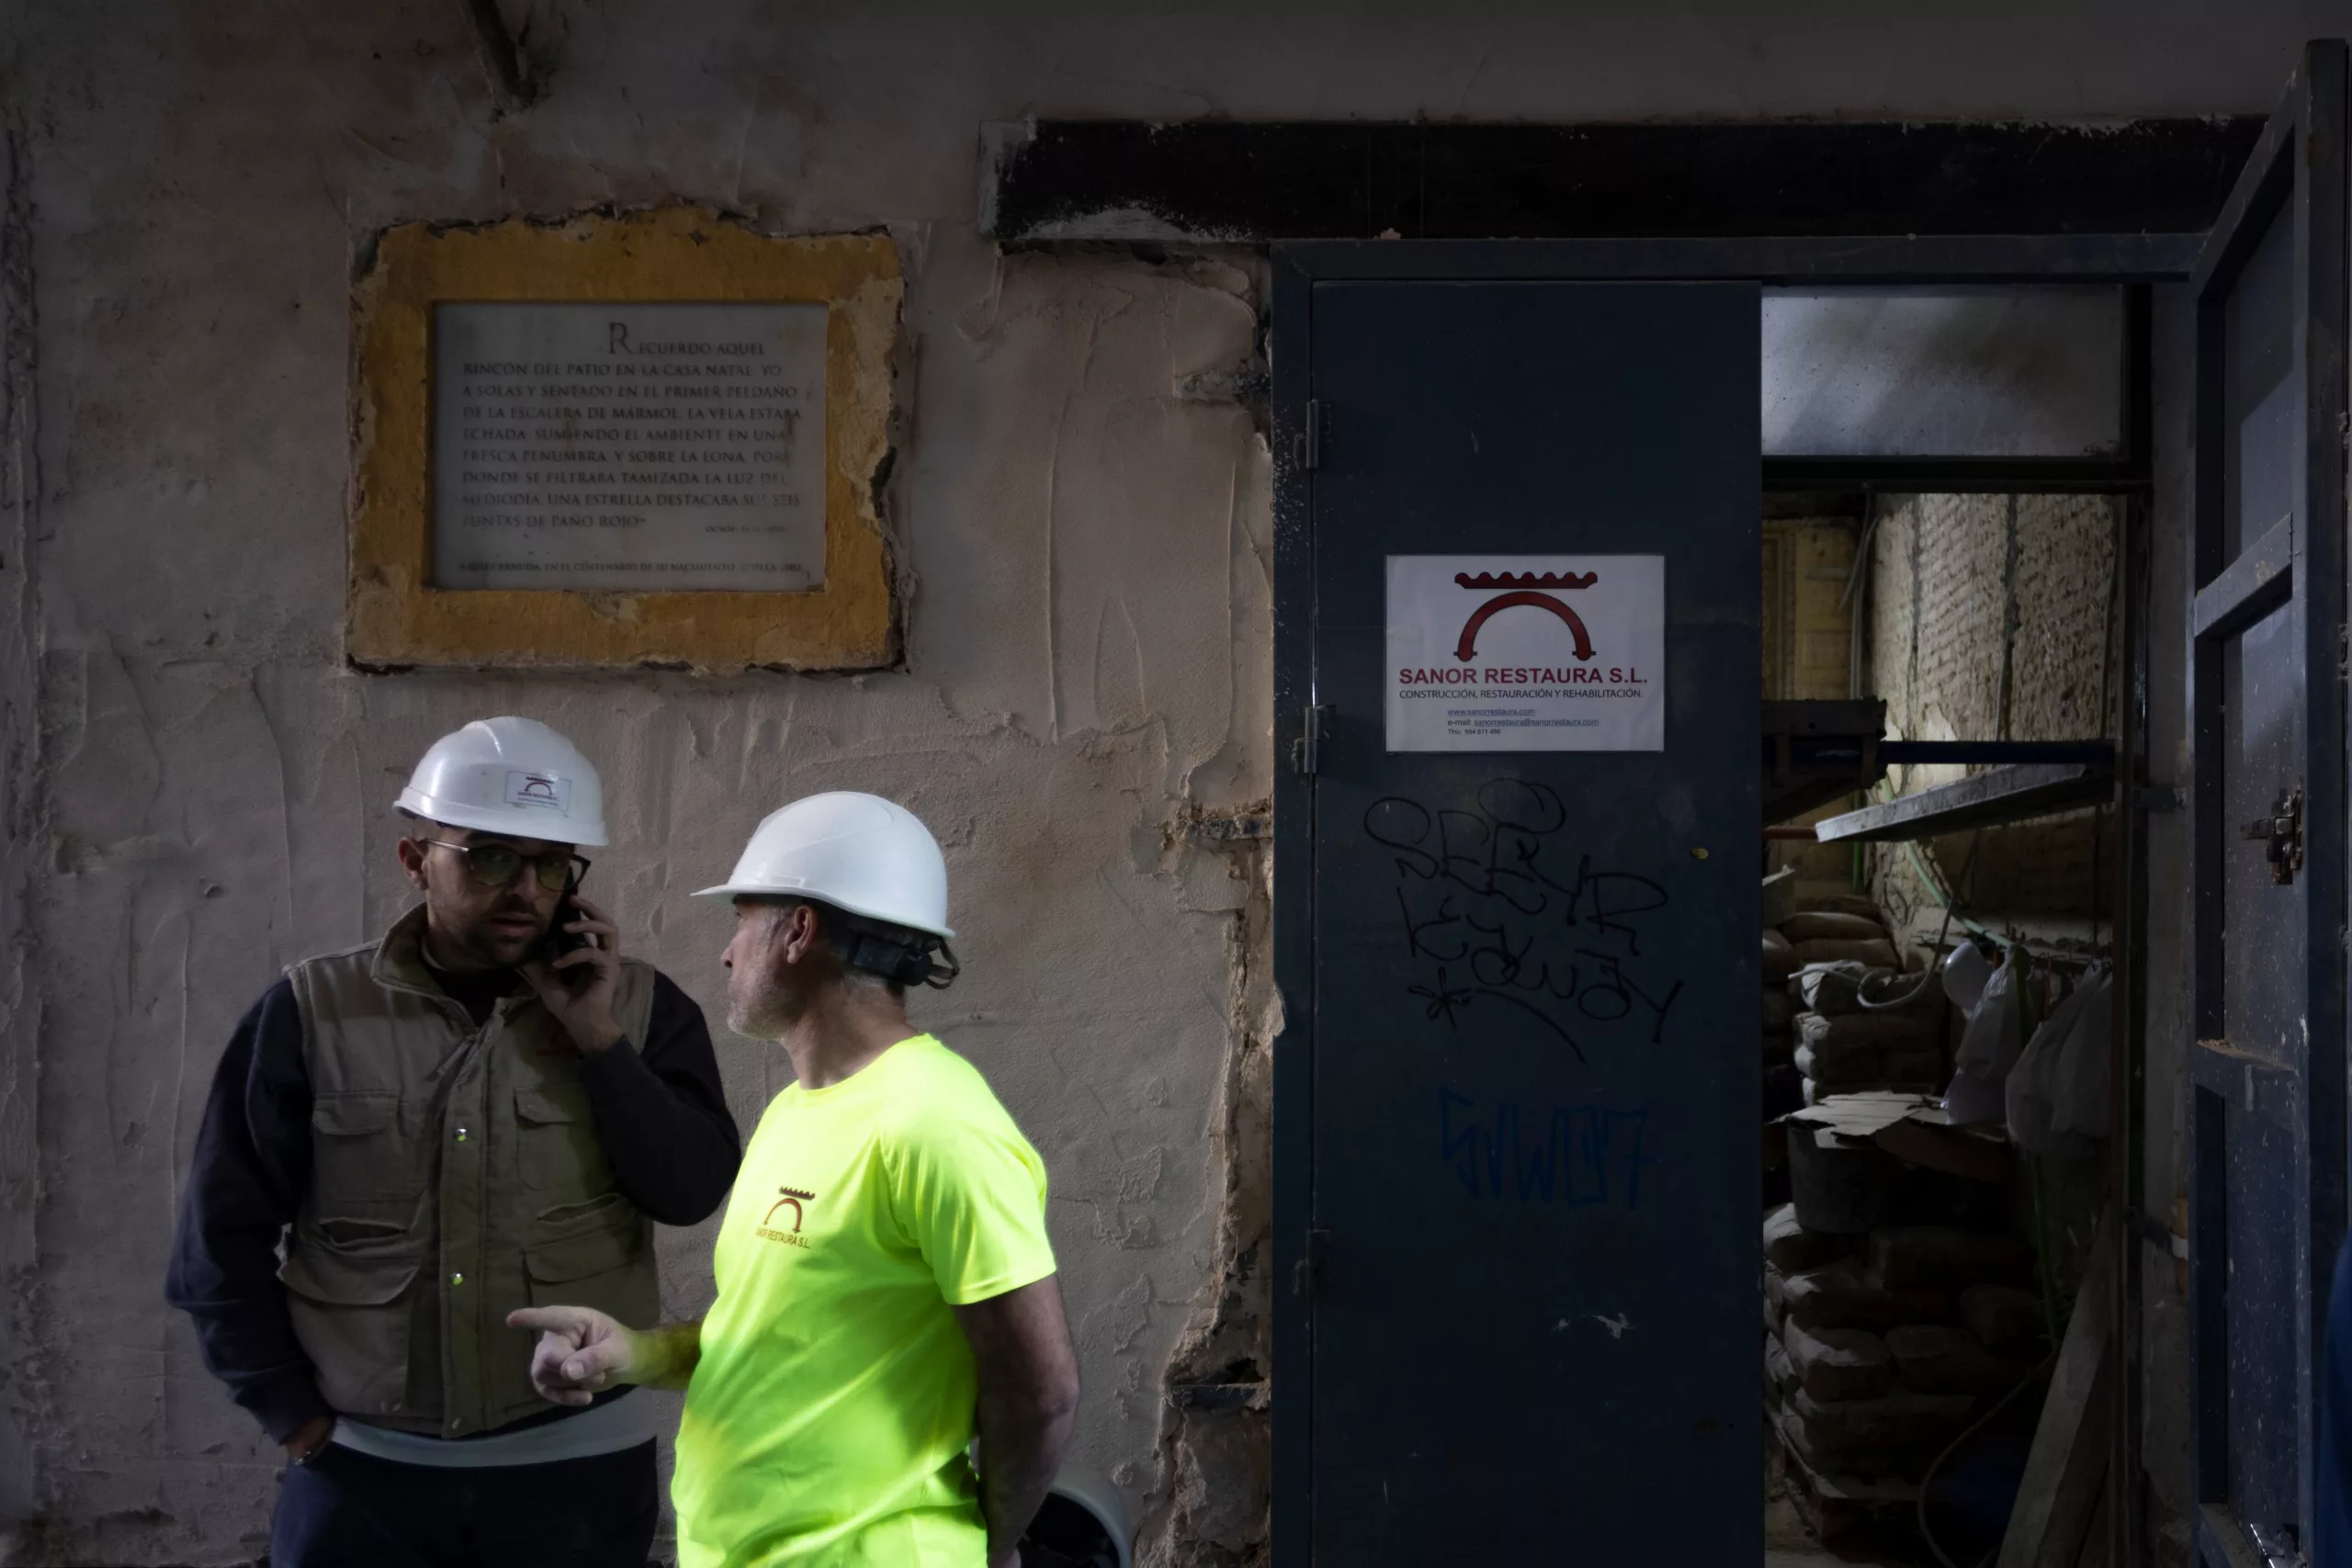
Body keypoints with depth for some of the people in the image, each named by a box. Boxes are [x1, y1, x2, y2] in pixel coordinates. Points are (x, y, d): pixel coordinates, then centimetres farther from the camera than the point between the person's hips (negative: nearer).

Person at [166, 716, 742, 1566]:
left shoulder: (636, 1007, 0)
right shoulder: (316, 1010, -3)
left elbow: (693, 1190, -9)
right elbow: (223, 1233, 2)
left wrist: (601, 1042, -16)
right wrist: (292, 1410, 1)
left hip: (578, 1467, 1)